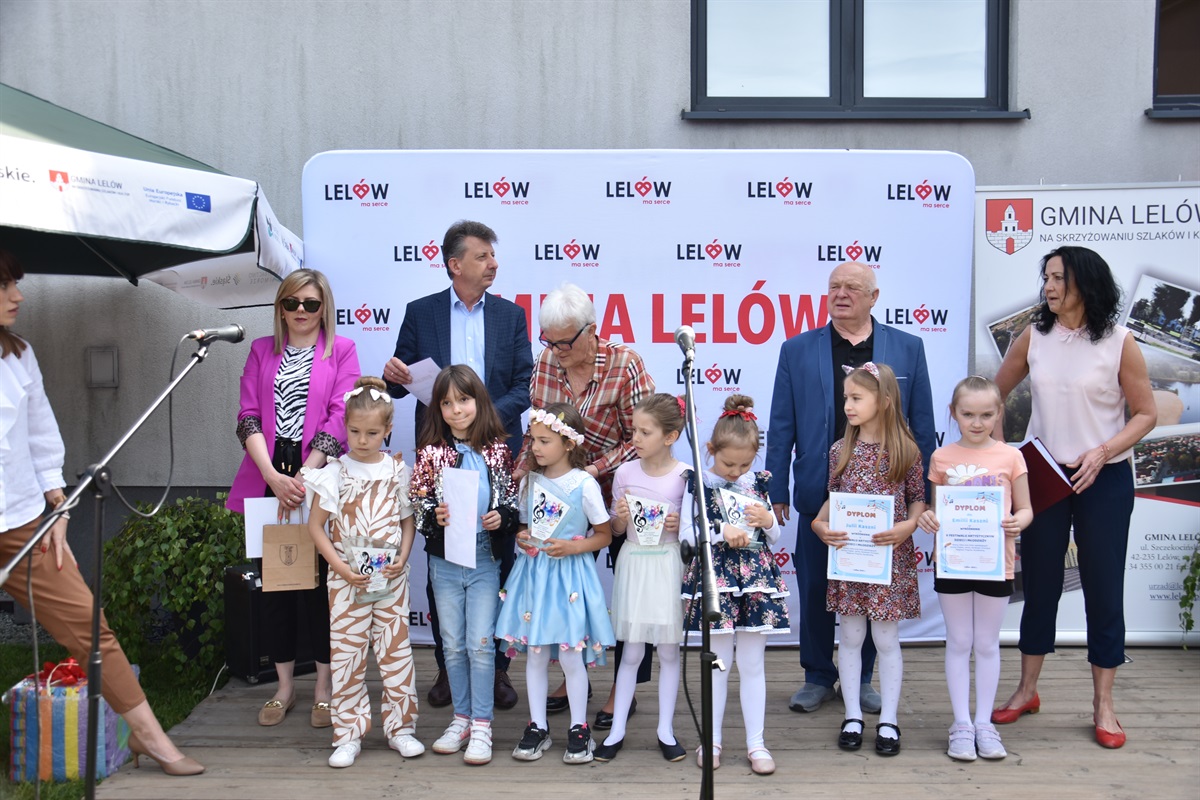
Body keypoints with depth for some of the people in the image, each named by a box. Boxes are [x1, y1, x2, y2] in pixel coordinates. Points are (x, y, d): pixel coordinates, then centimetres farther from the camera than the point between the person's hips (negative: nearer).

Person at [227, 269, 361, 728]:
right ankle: (284, 686, 20)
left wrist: (303, 477, -14)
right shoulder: (261, 351, 13)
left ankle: (324, 689, 12)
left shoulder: (342, 351, 4)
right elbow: (248, 416, 3)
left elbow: (339, 418, -6)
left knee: (319, 580, 0)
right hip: (268, 479, 3)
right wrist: (273, 476, -11)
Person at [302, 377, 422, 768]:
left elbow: (408, 520, 9)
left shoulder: (398, 470, 3)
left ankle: (400, 728, 19)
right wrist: (339, 566, -11)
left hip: (392, 577, 1)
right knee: (346, 654, 3)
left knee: (397, 651, 7)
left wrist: (402, 559, -7)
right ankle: (348, 734, 14)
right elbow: (315, 524, -1)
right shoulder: (335, 472, -2)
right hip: (347, 578, -1)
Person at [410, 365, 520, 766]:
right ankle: (462, 719, 25)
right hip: (444, 560, 2)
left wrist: (501, 517, -15)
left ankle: (482, 726, 10)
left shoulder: (497, 451, -1)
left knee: (480, 643, -1)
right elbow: (416, 505, 1)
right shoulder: (430, 452, -1)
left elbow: (513, 501, 4)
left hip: (485, 558, -1)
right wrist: (435, 516, -18)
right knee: (453, 645, 11)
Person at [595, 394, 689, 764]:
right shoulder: (625, 473, -2)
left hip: (668, 566, -1)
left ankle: (666, 730, 22)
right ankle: (617, 730, 18)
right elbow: (616, 530, 6)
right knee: (632, 652, 7)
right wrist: (621, 517, -14)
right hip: (634, 565, 1)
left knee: (668, 651, 9)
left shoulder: (684, 476, -8)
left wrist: (680, 524, -17)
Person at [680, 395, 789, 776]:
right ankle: (712, 739, 19)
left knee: (753, 664, 7)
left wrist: (768, 522, -7)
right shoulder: (698, 483, -2)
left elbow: (774, 538, 14)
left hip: (756, 578, 3)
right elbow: (686, 534, -6)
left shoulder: (757, 484, 7)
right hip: (715, 578, -2)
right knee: (718, 662, 5)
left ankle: (755, 742, 17)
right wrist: (722, 533, -18)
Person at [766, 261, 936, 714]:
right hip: (819, 492, 0)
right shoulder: (798, 350, 5)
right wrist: (775, 490, 0)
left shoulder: (907, 349, 5)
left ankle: (862, 678, 27)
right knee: (815, 591, 8)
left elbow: (922, 426, 6)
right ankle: (818, 677, 24)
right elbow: (782, 427, 4)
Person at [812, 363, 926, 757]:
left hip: (890, 558, -2)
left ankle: (888, 721, 18)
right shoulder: (840, 451, 2)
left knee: (886, 639, 6)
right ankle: (853, 716, 21)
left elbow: (919, 498, 2)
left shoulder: (906, 451, -5)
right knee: (850, 637, 9)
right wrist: (820, 524, -9)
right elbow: (832, 498, 9)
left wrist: (907, 526, -16)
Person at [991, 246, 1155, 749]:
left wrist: (1103, 452, -17)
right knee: (1039, 584, 11)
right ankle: (1026, 691, 25)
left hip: (1103, 480, -2)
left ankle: (1103, 705, 18)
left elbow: (1145, 413, -3)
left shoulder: (1119, 343, -7)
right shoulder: (1034, 337, 1)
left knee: (1103, 589, 4)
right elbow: (995, 395, 12)